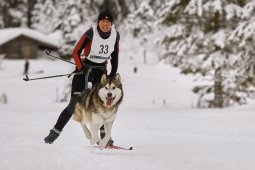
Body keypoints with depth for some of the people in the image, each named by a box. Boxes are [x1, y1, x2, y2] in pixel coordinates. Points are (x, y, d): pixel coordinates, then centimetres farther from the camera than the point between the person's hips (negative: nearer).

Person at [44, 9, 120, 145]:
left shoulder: (115, 35, -5)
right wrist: (81, 68, -28)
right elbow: (76, 52, -15)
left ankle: (104, 136, 0)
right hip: (84, 68, -4)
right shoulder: (91, 33, -19)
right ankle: (54, 133, -3)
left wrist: (113, 72, 6)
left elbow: (115, 53, 12)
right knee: (74, 104, -10)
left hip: (100, 71, 4)